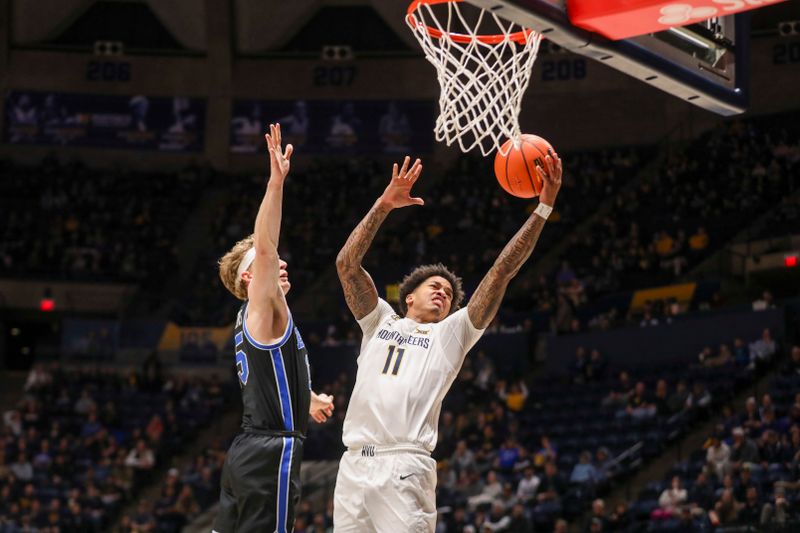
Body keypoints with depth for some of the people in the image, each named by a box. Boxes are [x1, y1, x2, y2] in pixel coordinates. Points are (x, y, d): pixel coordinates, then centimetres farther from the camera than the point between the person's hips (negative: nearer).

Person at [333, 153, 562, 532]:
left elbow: (501, 273, 10)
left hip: (405, 468, -2)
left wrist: (543, 208, 5)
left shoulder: (453, 333, 17)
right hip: (354, 466, 2)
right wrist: (384, 205, 5)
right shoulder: (380, 321, 22)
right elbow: (347, 265, 11)